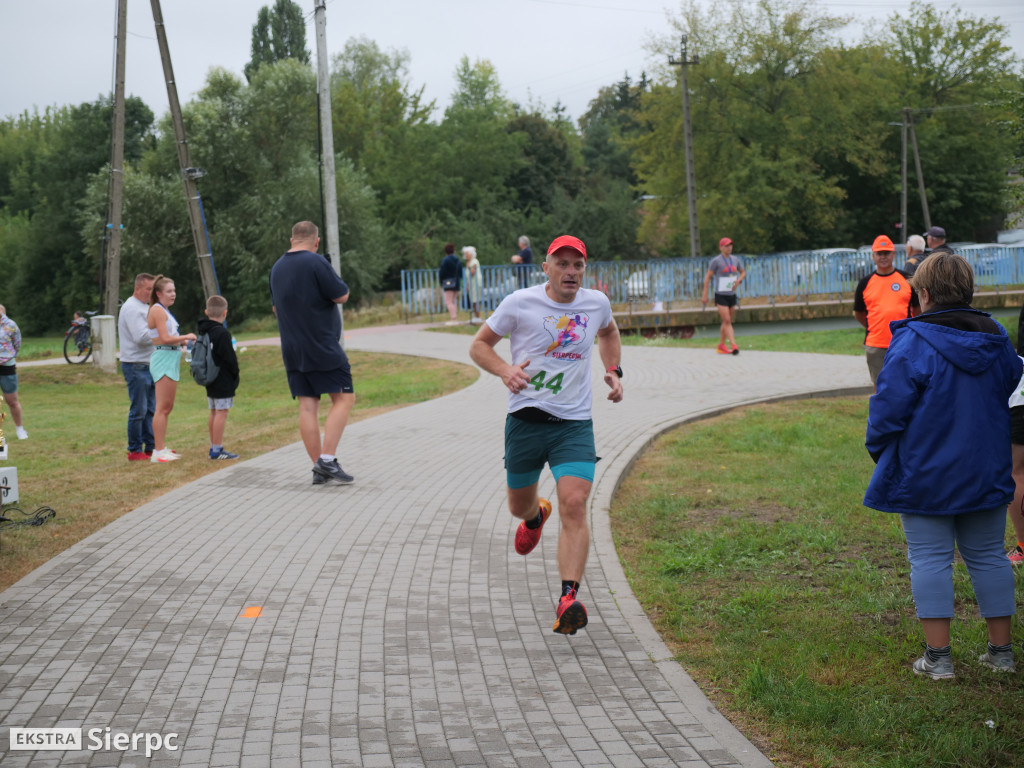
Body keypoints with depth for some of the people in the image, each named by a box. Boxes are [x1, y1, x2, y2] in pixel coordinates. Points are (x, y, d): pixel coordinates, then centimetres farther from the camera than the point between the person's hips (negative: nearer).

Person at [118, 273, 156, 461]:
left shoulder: (144, 307, 19)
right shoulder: (132, 308, -14)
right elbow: (141, 337, -24)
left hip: (148, 365, 10)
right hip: (136, 366, -10)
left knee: (150, 409, 12)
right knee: (138, 411, -6)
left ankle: (151, 448, 18)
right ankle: (135, 451, 0)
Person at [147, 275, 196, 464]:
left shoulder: (164, 310, 19)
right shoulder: (157, 310, -12)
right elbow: (165, 338, -18)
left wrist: (182, 341, 10)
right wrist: (186, 337, -8)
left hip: (171, 359, 10)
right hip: (163, 358, -10)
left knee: (167, 407, 12)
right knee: (163, 407, -10)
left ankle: (161, 448, 17)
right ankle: (158, 452, -10)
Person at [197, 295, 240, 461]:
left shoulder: (201, 331, 9)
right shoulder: (222, 333, -17)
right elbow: (230, 358, -17)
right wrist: (235, 374, -2)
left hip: (210, 380, 9)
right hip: (223, 381, -9)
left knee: (214, 412, 15)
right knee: (221, 412, -6)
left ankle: (214, 447, 21)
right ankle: (217, 450, -6)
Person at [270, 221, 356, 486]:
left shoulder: (277, 267, 12)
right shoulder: (316, 262, -13)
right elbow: (342, 296, -12)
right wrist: (329, 286, 7)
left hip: (292, 351, 7)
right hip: (323, 348, -7)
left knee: (307, 405, 5)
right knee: (344, 398, -1)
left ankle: (318, 468, 4)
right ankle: (327, 461, -12)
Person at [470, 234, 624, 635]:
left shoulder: (597, 303, 4)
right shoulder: (520, 303, -6)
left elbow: (609, 333, 29)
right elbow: (479, 345, 3)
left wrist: (613, 371, 14)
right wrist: (504, 370, -16)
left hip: (574, 424, 0)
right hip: (526, 419, 0)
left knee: (574, 504, -19)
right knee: (519, 507, 16)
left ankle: (568, 601, -24)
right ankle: (536, 515, 56)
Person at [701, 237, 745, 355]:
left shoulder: (735, 259, 8)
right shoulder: (716, 261, -9)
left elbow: (743, 272, 20)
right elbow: (708, 277, -6)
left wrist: (738, 280, -3)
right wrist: (705, 294, -9)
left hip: (732, 295, 6)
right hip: (720, 295, -6)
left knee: (727, 322, 11)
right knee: (727, 321, -12)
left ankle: (721, 345, 21)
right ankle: (733, 346, -19)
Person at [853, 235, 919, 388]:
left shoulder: (907, 279, 4)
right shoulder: (865, 283, 5)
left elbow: (918, 308, 12)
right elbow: (858, 313, 14)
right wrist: (873, 329, 10)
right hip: (875, 345, 1)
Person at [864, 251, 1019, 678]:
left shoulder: (913, 342, -16)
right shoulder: (995, 338, 2)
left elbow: (888, 407, -14)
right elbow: (1010, 384, 17)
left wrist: (879, 449, 3)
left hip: (925, 474, -5)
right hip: (986, 472, 5)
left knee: (930, 559, 3)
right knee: (987, 555, 13)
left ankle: (938, 657, 3)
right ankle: (1001, 651, 18)